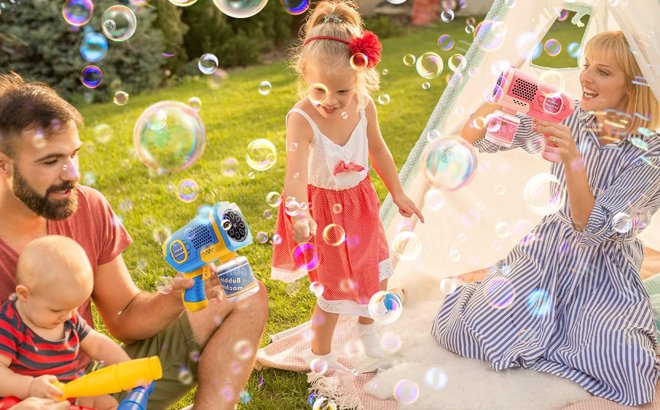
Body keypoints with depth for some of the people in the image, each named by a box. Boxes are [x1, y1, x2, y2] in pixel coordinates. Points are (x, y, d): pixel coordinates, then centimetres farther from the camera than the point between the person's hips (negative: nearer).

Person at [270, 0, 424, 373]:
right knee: (335, 287, 4)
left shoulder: (364, 105, -16)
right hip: (323, 207, -5)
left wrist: (398, 194, 10)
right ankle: (319, 354, 30)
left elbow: (378, 149, 2)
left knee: (377, 272, 19)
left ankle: (367, 325, 51)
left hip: (360, 202, 5)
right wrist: (300, 216, -62)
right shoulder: (302, 119, -31)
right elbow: (297, 171, -45)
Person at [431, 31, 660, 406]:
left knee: (627, 377, -26)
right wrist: (496, 102, -27)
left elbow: (592, 229, -23)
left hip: (605, 272, -2)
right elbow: (472, 139, -6)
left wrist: (572, 159, -36)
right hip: (550, 249, 3)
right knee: (456, 328, -11)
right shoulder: (569, 119, -6)